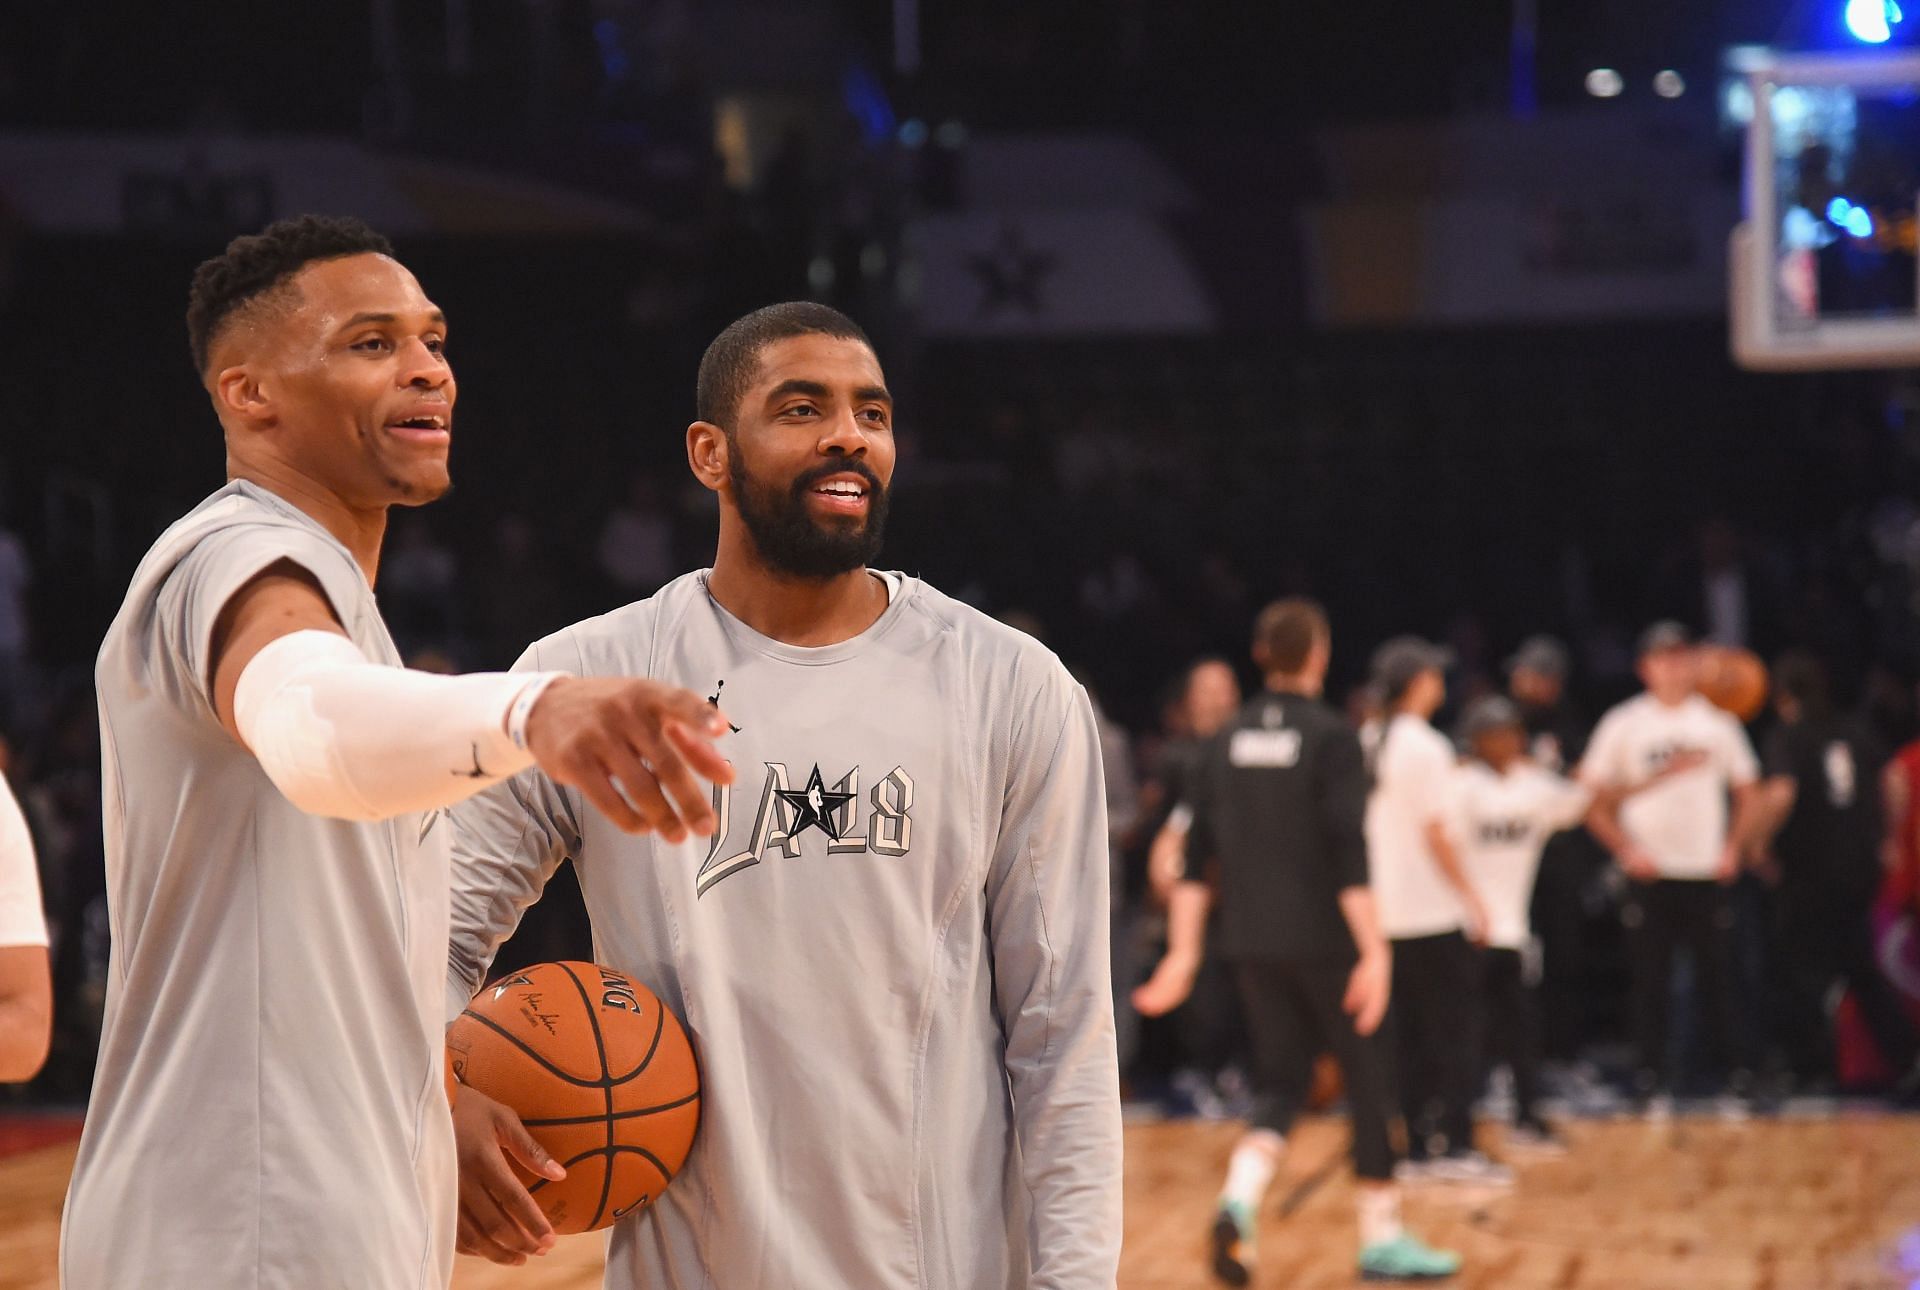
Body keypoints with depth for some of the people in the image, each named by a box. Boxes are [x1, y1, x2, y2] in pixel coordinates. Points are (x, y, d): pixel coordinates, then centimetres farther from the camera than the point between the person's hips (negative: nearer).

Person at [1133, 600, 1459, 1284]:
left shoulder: (1230, 739, 7)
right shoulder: (1330, 736, -10)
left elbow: (1198, 851, 6)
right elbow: (1349, 852, -17)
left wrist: (1186, 949, 9)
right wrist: (1374, 950, -17)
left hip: (1250, 940, 5)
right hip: (1323, 938, -5)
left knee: (1281, 1078, 11)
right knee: (1369, 1074, 8)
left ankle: (1240, 1196, -16)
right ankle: (1382, 1235, 14)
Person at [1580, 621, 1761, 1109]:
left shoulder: (1717, 722, 7)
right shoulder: (1623, 724, 1)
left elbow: (1746, 793, 14)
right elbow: (1592, 794, 1)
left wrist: (1733, 849, 1)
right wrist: (1625, 849, -8)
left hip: (1709, 873, 1)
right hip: (1650, 875, -1)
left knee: (1718, 978, 3)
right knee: (1649, 982, 1)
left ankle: (1737, 1074, 9)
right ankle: (1652, 1083, 7)